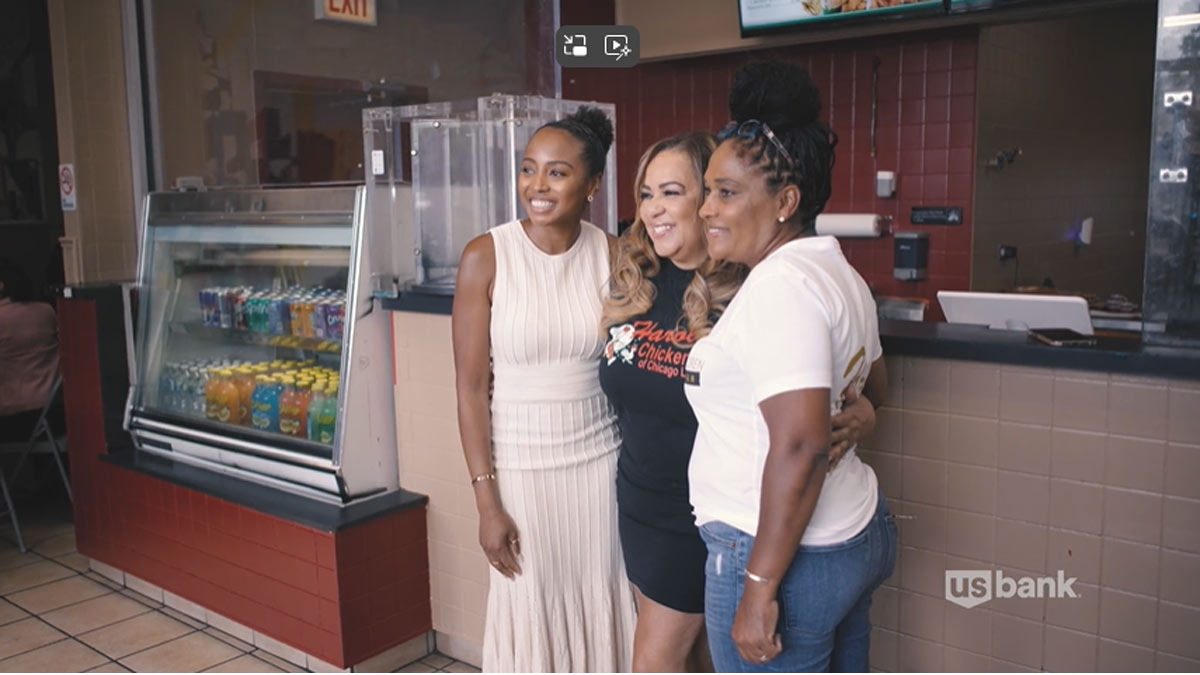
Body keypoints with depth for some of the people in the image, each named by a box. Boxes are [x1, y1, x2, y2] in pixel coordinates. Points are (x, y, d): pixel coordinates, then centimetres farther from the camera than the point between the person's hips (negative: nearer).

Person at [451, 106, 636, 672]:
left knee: (599, 609, 14)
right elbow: (470, 387, -8)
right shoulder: (487, 256, -10)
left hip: (599, 462, 3)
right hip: (520, 468, -2)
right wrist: (487, 499, -10)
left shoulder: (611, 255, -2)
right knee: (528, 611, 9)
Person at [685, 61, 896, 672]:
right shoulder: (838, 273, 10)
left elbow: (800, 447, -28)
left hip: (789, 554, -10)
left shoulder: (780, 285, -21)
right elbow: (873, 390, 23)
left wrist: (760, 585, -24)